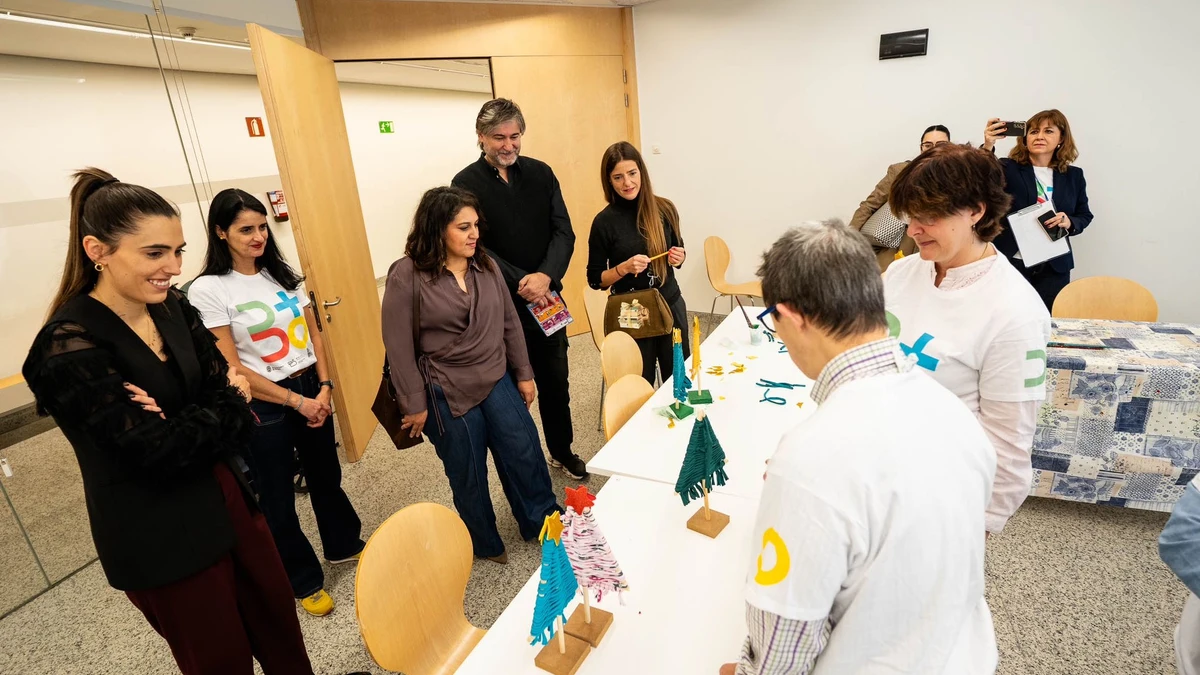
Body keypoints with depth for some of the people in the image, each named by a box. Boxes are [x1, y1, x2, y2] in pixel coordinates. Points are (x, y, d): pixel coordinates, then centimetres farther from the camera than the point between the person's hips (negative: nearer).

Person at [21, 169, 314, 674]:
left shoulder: (173, 309, -1)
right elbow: (160, 449, -23)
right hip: (158, 538, -6)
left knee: (279, 621, 20)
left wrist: (184, 425, -19)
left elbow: (228, 387, -3)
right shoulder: (69, 347, -21)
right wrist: (222, 413, -10)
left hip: (224, 496, 6)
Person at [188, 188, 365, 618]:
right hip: (264, 404, -4)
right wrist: (297, 402, -14)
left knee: (326, 475, 20)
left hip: (312, 390, 5)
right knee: (277, 497, 12)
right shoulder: (208, 289, -11)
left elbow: (314, 334, 5)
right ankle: (304, 580, 33)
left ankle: (343, 545, 45)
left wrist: (324, 388, -8)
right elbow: (232, 369, -13)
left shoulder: (282, 273, 4)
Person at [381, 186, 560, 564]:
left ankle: (544, 525, 32)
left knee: (525, 454, 8)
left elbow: (510, 323, 8)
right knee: (468, 475, 12)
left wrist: (523, 374, 8)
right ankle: (485, 544, 35)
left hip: (498, 381, 4)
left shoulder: (486, 266, 3)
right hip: (447, 394, -4)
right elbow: (398, 346, -11)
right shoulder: (406, 275, -13)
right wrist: (415, 404, -10)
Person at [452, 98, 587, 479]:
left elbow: (564, 231, -2)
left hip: (547, 297, 4)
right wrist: (520, 284, -21)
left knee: (556, 381, 16)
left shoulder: (541, 173, 4)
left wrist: (545, 275, -20)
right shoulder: (466, 184, -5)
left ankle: (562, 452, 38)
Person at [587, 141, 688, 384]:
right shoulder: (604, 222, -10)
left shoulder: (664, 209, -2)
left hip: (671, 307, 3)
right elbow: (594, 279, -5)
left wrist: (680, 257, -9)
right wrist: (624, 268, -21)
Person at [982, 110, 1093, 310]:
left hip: (1054, 268, 4)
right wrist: (987, 148, -37)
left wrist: (1070, 223, -7)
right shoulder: (1008, 168, -3)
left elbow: (1084, 215, 16)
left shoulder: (1073, 175, 10)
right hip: (1011, 263, -3)